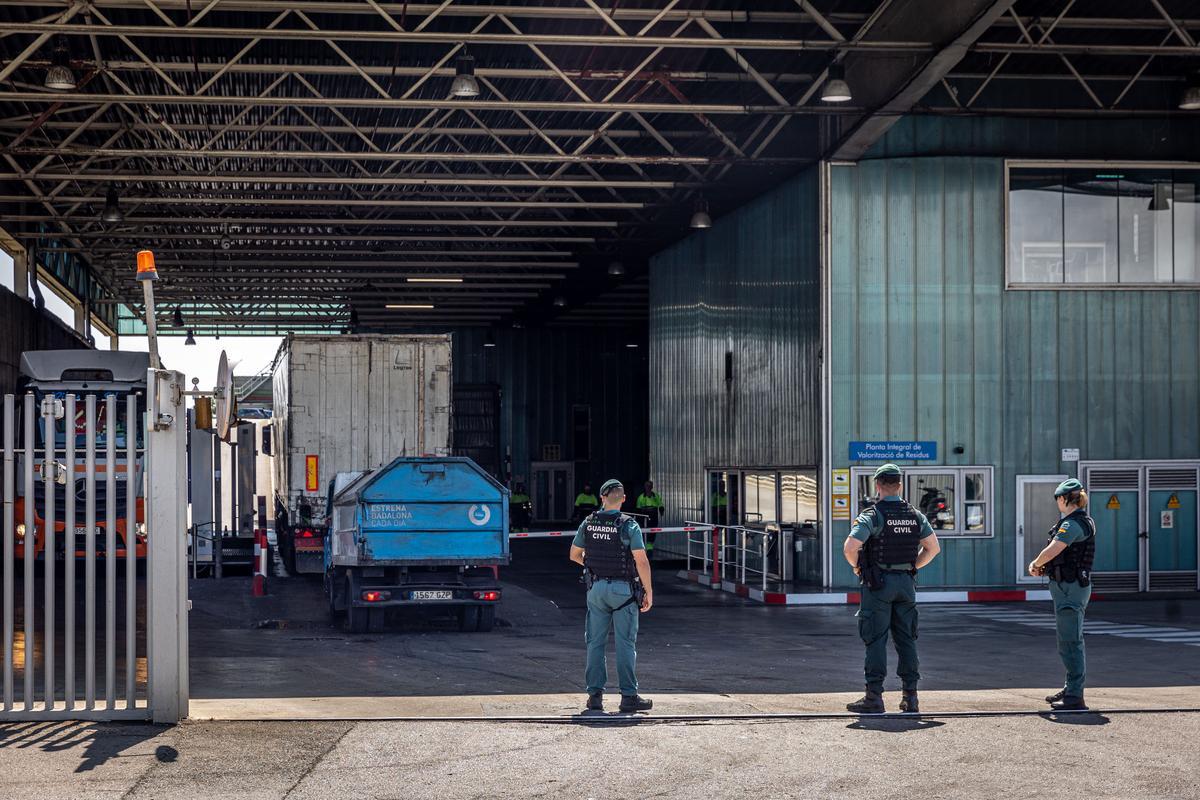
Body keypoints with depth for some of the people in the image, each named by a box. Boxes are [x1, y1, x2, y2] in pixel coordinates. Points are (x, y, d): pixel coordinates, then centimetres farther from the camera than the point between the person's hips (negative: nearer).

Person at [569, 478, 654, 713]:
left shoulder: (588, 523, 2)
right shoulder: (628, 526, -11)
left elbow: (574, 555, 13)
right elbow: (641, 561, -15)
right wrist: (648, 592, -6)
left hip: (596, 587, 4)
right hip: (623, 589, -3)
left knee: (595, 642, 9)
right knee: (625, 643, 1)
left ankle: (595, 694, 6)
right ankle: (629, 696, 0)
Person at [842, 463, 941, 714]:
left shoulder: (872, 516, -11)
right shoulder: (915, 515, 6)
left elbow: (850, 548, -20)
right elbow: (933, 548, 10)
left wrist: (858, 567, -1)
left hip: (878, 583, -5)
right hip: (906, 582, 5)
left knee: (876, 641, -2)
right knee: (906, 639, 9)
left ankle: (874, 697, -3)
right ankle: (910, 698, 8)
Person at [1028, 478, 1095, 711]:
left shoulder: (1073, 524, -19)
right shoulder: (1083, 522, 15)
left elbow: (1051, 552, -26)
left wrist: (1035, 564, -5)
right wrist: (1042, 566, 7)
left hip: (1070, 588, -11)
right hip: (1068, 586, 11)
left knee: (1070, 642, -9)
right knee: (1069, 640, 20)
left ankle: (1075, 698, -8)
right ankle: (1070, 689, 31)